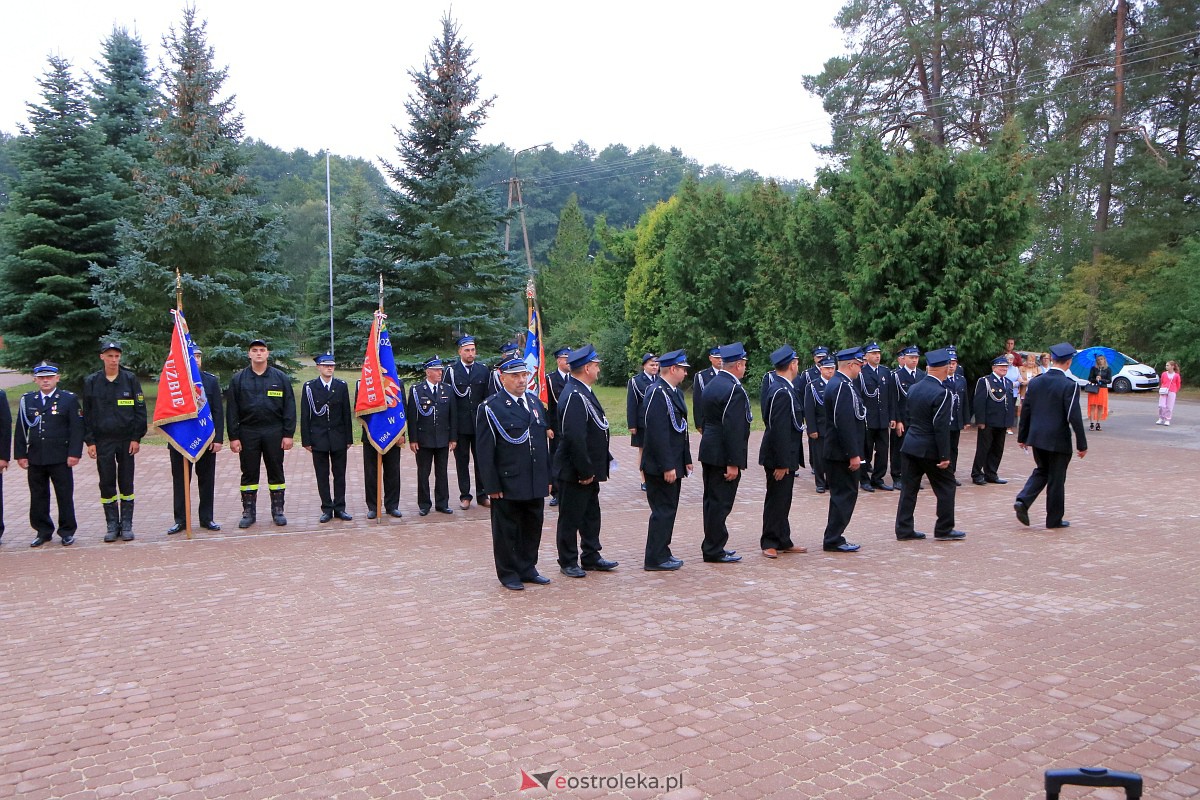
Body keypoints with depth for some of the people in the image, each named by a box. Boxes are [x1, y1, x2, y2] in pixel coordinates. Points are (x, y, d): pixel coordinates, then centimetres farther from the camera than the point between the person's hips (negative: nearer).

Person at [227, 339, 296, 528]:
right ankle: (248, 512, 15)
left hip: (274, 433, 0)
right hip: (248, 433, 0)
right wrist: (233, 437, -4)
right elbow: (232, 410, 2)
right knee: (249, 474, 6)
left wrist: (288, 434, -6)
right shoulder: (238, 379, 3)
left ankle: (278, 511, 14)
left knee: (276, 473, 6)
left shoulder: (281, 378, 2)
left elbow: (289, 407, 1)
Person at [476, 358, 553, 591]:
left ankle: (527, 569, 28)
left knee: (533, 526, 13)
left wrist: (548, 476, 13)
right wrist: (491, 485, -13)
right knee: (507, 529, 5)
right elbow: (485, 451, -10)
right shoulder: (491, 408, -9)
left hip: (536, 482, 6)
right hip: (507, 483, -6)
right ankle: (508, 573, 19)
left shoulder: (535, 402, 11)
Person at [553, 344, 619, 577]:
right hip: (575, 473, -10)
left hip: (588, 470, 10)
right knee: (571, 518, 4)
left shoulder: (583, 392, 11)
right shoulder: (574, 396, -22)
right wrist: (585, 471, -22)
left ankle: (591, 557, 30)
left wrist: (592, 469, 15)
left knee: (591, 515, 18)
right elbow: (574, 438, -27)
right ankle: (568, 562, 17)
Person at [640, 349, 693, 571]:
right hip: (661, 466, -10)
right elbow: (658, 432, -23)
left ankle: (662, 553, 26)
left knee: (667, 509, 16)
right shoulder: (657, 393, -19)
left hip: (673, 463, 10)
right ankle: (655, 559, 5)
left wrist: (686, 459, 18)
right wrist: (667, 466, -23)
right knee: (663, 510, -3)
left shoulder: (674, 392, 13)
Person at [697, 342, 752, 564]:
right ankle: (714, 551, 5)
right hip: (723, 456, -9)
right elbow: (734, 429, -22)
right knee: (721, 503, -2)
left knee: (712, 501, 16)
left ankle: (712, 547, 25)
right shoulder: (734, 389, -18)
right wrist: (734, 463, -21)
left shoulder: (712, 384, 11)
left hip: (708, 452, 9)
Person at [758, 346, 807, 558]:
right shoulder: (783, 392, -21)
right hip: (780, 457, -10)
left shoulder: (782, 388, 10)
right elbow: (779, 429, -24)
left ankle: (783, 541, 26)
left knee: (782, 500, 16)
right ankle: (770, 543, 10)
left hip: (785, 456, 10)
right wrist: (782, 463, -23)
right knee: (776, 499, 0)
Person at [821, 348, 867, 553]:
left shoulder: (836, 382, 14)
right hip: (843, 453, -10)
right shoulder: (843, 386, -19)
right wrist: (853, 454, -22)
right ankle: (833, 540, 2)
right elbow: (845, 423, -24)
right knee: (845, 494, -3)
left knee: (842, 494, 15)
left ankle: (834, 538, 21)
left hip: (835, 451, 10)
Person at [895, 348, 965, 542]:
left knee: (909, 488, 9)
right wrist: (945, 456, -16)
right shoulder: (942, 393, -17)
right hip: (930, 449, -7)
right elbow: (941, 427, -19)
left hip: (910, 445, 7)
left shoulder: (914, 388, 5)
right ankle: (944, 529, 14)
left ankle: (904, 530, 11)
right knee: (946, 486, 8)